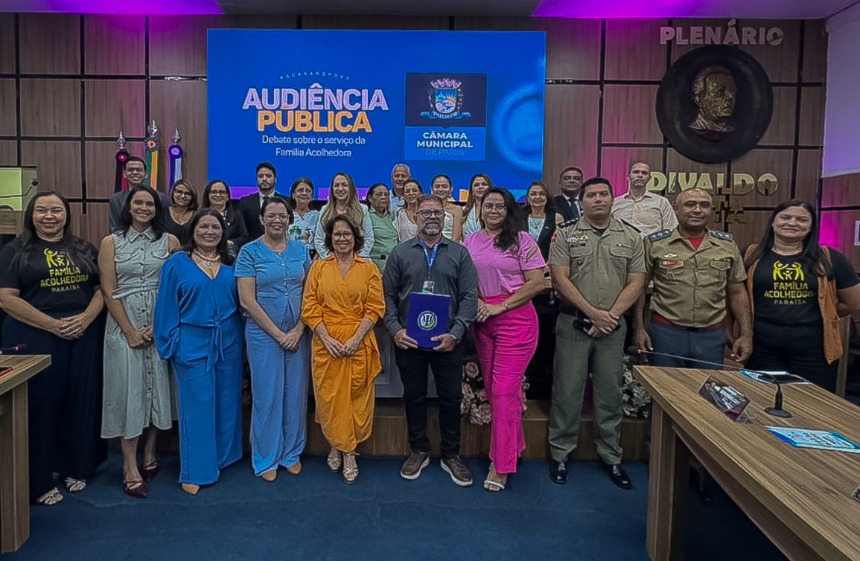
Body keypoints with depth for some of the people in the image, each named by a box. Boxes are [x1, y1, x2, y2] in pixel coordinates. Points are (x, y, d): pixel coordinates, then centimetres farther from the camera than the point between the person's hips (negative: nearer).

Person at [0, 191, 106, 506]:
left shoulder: (84, 249, 11)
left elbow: (101, 288, 8)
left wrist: (86, 318, -11)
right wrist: (53, 325, -15)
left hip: (84, 336, 3)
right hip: (35, 338, -3)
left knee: (81, 402, 9)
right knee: (40, 405, 3)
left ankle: (75, 468, 27)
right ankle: (39, 481, 17)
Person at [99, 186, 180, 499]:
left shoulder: (169, 242, 5)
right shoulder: (111, 243, 4)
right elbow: (109, 292, -2)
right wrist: (130, 331, -9)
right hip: (123, 325, -1)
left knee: (157, 386, 6)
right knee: (128, 389, -1)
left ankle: (150, 455, 22)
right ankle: (131, 469, 4)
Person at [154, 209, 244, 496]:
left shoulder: (230, 263, 7)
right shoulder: (177, 263, -3)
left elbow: (239, 300, 10)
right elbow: (167, 305, -3)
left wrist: (241, 336, 4)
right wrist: (171, 343, -8)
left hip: (228, 342, 4)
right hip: (193, 343, -3)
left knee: (227, 403, 12)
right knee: (197, 406, 2)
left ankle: (222, 459, 29)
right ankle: (196, 471, 14)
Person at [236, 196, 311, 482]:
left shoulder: (300, 249, 5)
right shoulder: (249, 252, -4)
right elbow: (247, 301, -10)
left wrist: (298, 331, -6)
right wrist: (278, 333, -11)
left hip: (298, 334, 3)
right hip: (263, 333, -3)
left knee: (296, 394, 9)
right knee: (267, 395, 5)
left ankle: (292, 453, 28)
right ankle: (266, 459, 22)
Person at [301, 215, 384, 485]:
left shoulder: (369, 268, 4)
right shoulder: (318, 267, 6)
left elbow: (375, 308, -1)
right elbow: (309, 308, 1)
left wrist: (356, 338, -12)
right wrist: (327, 338, -11)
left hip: (359, 343, 0)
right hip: (326, 342, 1)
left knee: (356, 396, 3)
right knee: (330, 396, 6)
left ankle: (349, 452, 16)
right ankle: (336, 445, 26)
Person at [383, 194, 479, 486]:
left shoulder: (459, 253, 3)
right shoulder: (400, 253, 5)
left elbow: (469, 296, -2)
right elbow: (388, 295, 4)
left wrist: (455, 333, -14)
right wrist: (395, 329, -10)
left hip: (448, 341, 0)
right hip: (408, 341, 1)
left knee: (451, 397, 8)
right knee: (414, 396, 12)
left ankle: (451, 455, 25)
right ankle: (419, 451, 29)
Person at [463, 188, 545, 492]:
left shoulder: (521, 240, -3)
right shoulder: (471, 241, 11)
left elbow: (536, 283, -8)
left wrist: (500, 306, -12)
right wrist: (475, 301, -6)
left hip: (515, 318, -5)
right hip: (481, 320, 5)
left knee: (505, 390, -7)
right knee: (492, 387, 11)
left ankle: (501, 465, 4)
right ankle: (514, 446, 29)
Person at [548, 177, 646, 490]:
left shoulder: (630, 237, 7)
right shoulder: (566, 234, 0)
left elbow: (636, 283, 2)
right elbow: (560, 280, -8)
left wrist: (611, 315, -10)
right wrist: (593, 313, -13)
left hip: (613, 327, 2)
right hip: (573, 324, -2)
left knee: (610, 393, 10)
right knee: (567, 391, 3)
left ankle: (611, 456, 24)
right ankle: (560, 454, 17)